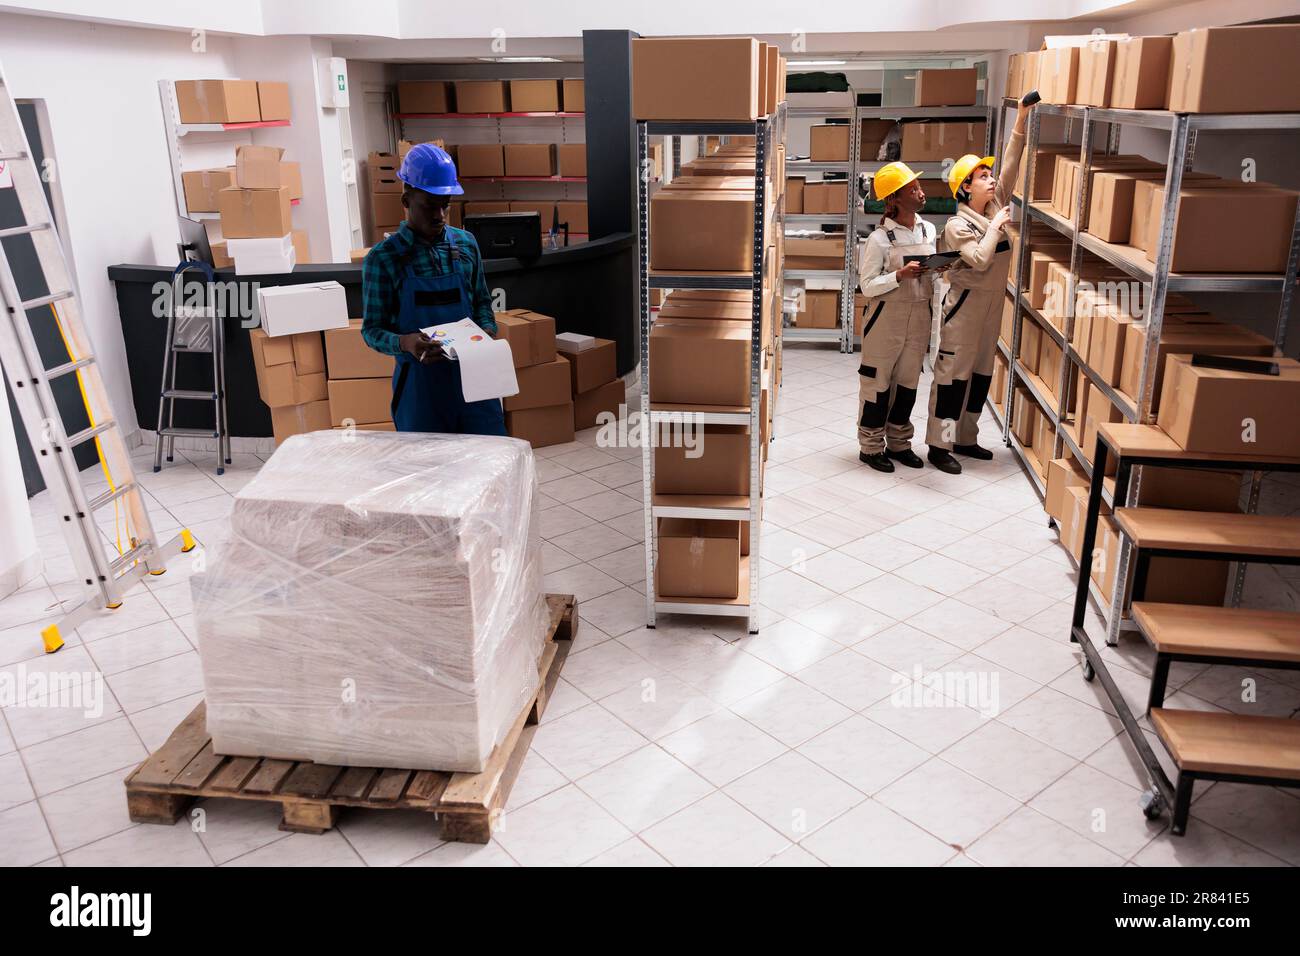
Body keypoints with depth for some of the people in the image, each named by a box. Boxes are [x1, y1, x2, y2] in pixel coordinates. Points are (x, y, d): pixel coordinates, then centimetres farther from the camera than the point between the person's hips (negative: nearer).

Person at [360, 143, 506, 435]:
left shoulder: (466, 244, 6)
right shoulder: (383, 258, -5)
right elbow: (372, 329, -4)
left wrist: (487, 329, -5)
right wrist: (404, 342, -24)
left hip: (472, 375, 3)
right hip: (419, 382, -3)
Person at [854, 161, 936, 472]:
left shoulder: (929, 230, 6)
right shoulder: (880, 238, -13)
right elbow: (868, 286, -14)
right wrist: (900, 275, -26)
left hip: (919, 318, 6)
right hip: (886, 318, -6)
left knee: (908, 381, 14)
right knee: (878, 382, 5)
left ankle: (898, 443, 27)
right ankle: (871, 446, 17)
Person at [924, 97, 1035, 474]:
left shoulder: (995, 208, 7)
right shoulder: (957, 225, -13)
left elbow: (1010, 167, 2)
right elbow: (980, 259, -25)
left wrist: (1020, 122, -4)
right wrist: (996, 226, -15)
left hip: (992, 305, 8)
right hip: (964, 307, -8)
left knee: (981, 372, 12)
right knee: (953, 373, -4)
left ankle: (965, 438, 22)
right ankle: (939, 445, 1)